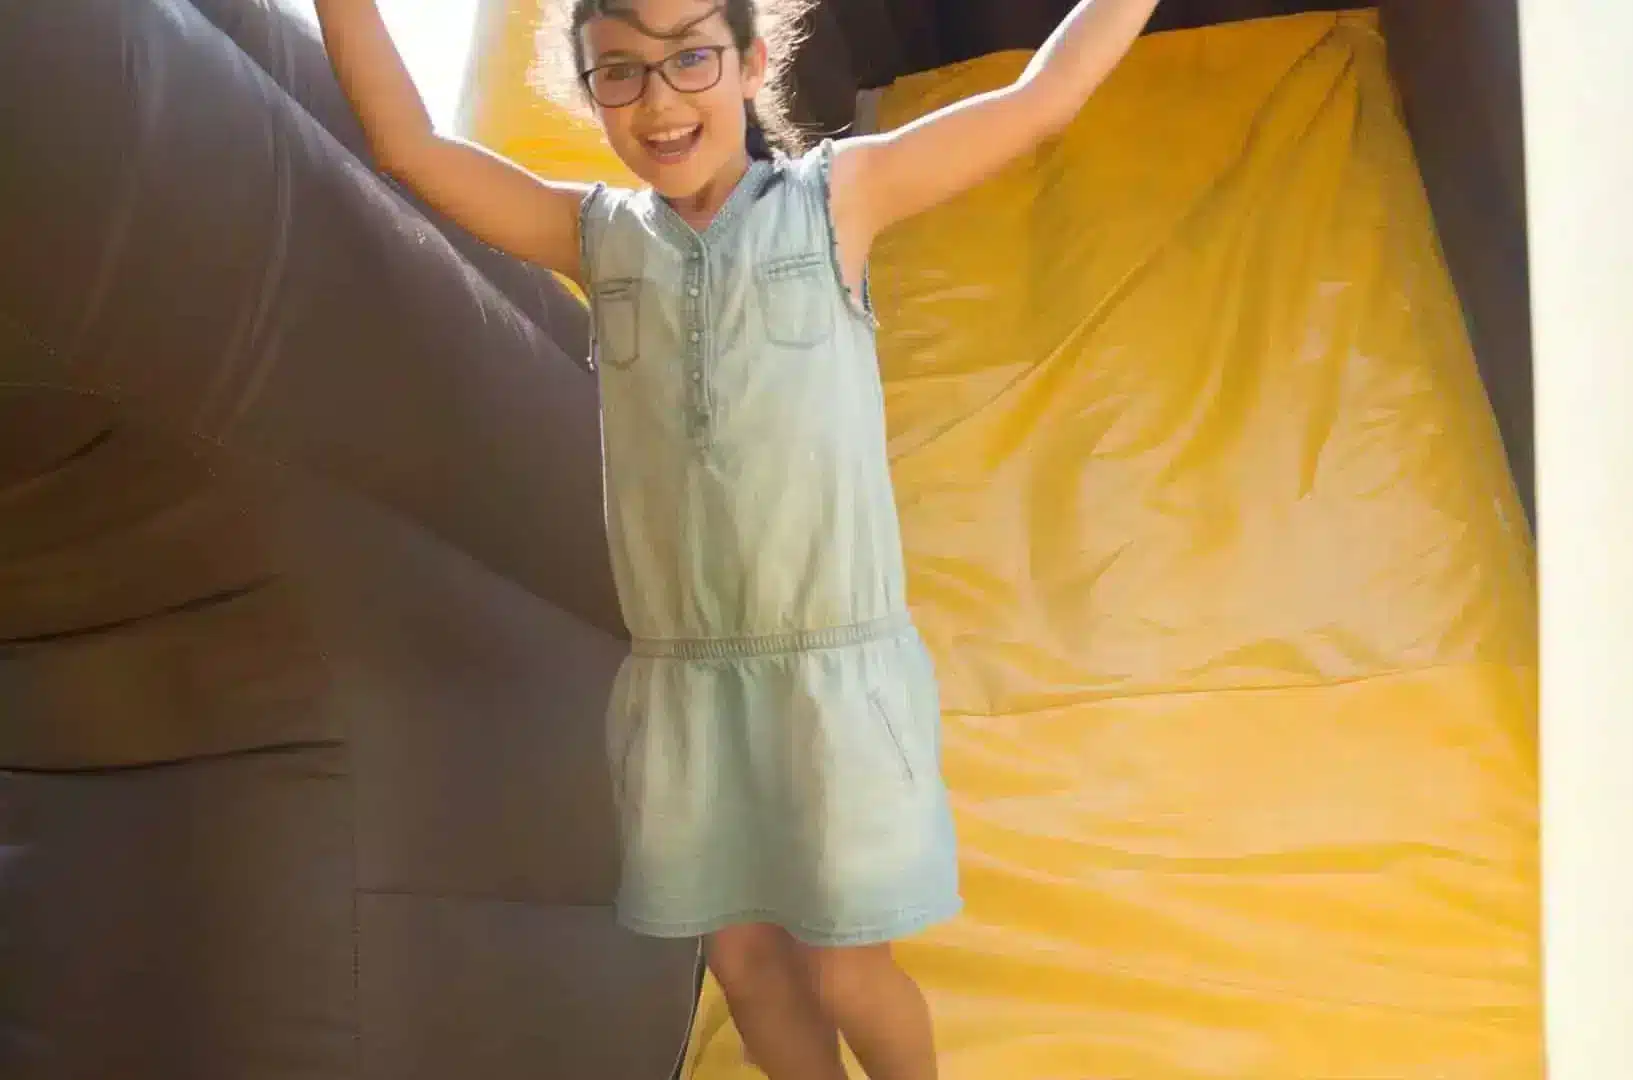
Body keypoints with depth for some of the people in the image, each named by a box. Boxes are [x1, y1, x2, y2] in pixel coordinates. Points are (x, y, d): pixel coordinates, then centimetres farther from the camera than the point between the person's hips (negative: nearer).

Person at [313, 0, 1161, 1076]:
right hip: (682, 680, 3)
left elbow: (1045, 97, -1)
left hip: (836, 668, -3)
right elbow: (406, 145, 5)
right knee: (745, 958, 15)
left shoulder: (840, 194, -2)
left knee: (846, 973, 7)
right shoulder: (595, 233, 5)